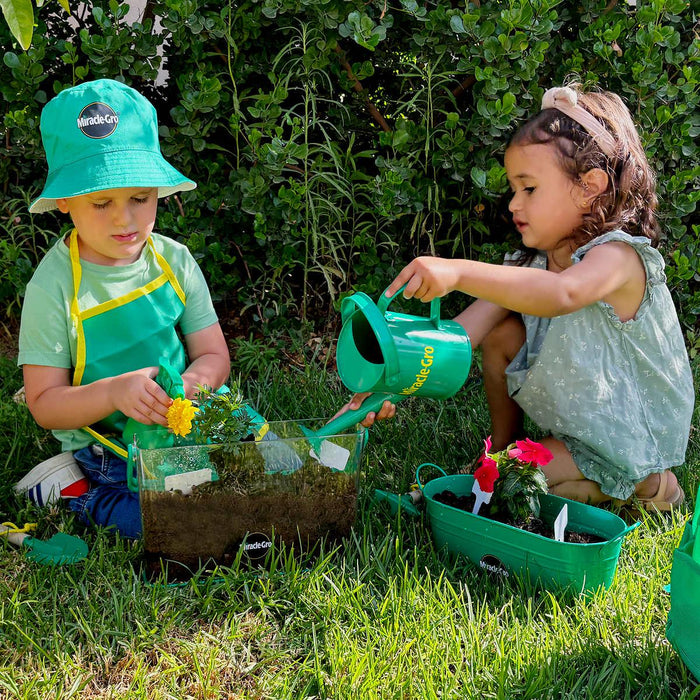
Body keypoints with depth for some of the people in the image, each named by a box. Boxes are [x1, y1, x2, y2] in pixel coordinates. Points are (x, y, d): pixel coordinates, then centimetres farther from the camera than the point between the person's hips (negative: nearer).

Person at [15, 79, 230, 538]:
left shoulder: (174, 262, -1)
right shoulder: (54, 287, -14)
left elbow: (214, 355, 1)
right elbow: (44, 404, -13)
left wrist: (186, 386, -23)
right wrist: (114, 392, -31)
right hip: (112, 456, -5)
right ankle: (83, 493, 2)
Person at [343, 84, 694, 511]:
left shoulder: (618, 256, -28)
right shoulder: (533, 262, -4)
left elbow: (561, 293, -52)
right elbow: (458, 333, -13)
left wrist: (459, 272, -62)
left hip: (629, 439, -7)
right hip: (569, 414, 7)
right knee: (500, 333, -8)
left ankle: (644, 484, 1)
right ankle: (502, 450, 12)